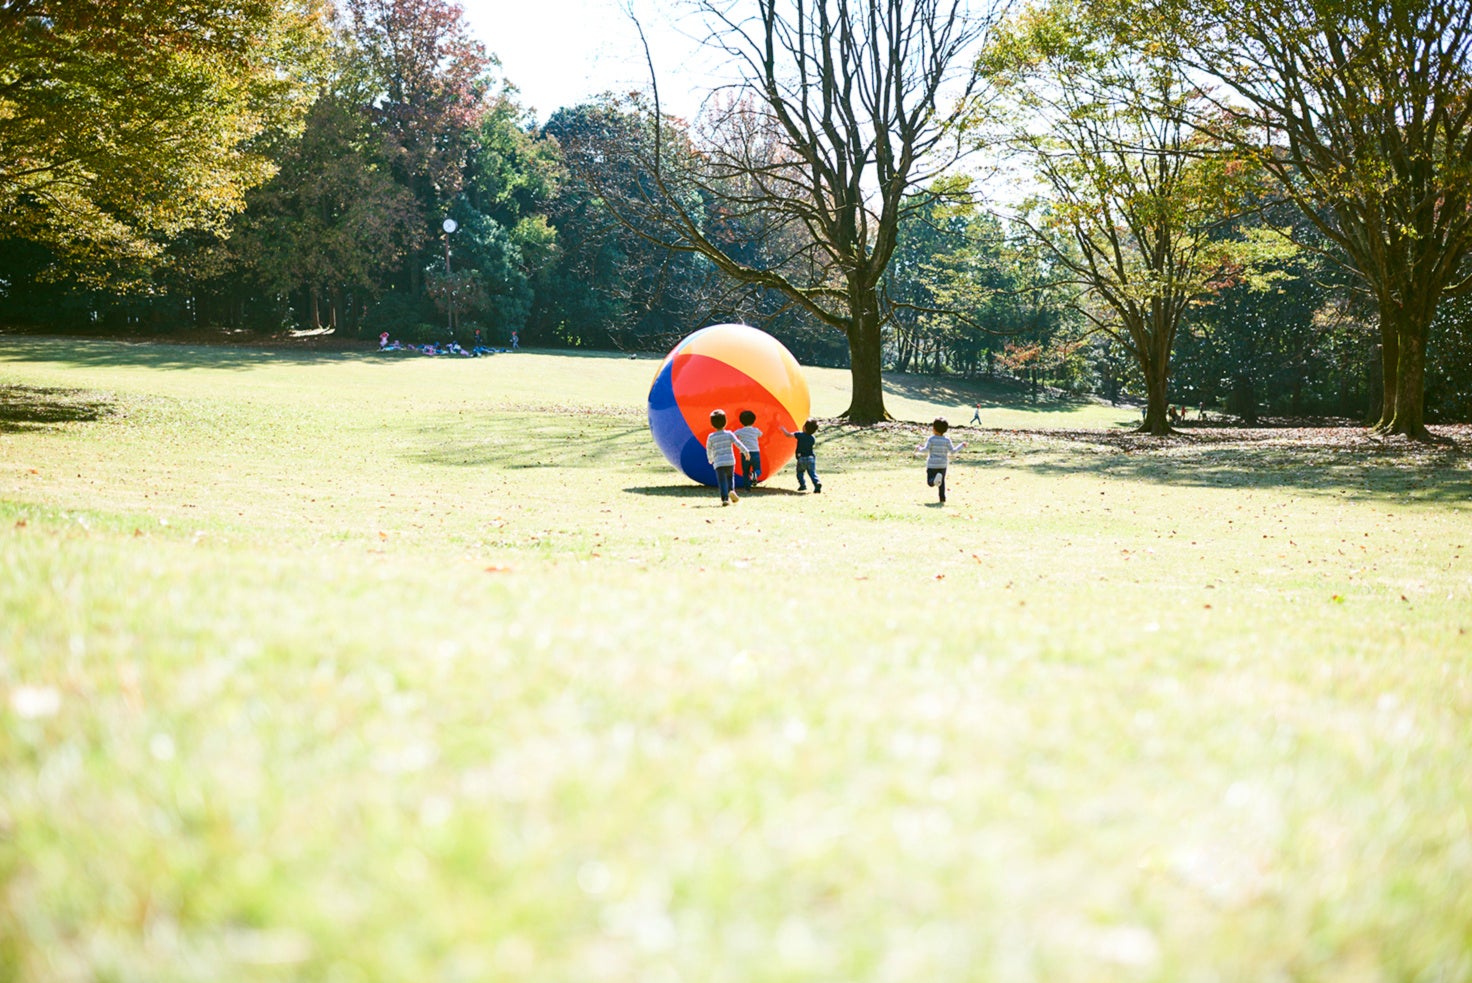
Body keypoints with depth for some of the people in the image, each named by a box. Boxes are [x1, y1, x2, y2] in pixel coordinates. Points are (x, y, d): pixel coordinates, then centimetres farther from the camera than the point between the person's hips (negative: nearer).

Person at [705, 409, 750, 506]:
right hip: (730, 462, 1)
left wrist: (710, 459, 33)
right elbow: (738, 443, -8)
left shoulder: (711, 437, 3)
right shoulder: (729, 434, 1)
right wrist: (745, 452, -2)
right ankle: (731, 490, 2)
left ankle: (725, 498, -17)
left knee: (722, 481, -4)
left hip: (719, 463, -1)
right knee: (730, 477, 25)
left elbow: (708, 450, 15)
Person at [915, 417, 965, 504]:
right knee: (942, 482, 18)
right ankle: (942, 499, 12)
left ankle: (935, 479, -33)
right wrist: (961, 445, 8)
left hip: (932, 465, -3)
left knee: (930, 482, 2)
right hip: (943, 465, 3)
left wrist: (919, 449, 3)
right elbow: (952, 451, -5)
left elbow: (926, 450, -17)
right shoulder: (946, 440, -5)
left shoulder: (931, 439, -10)